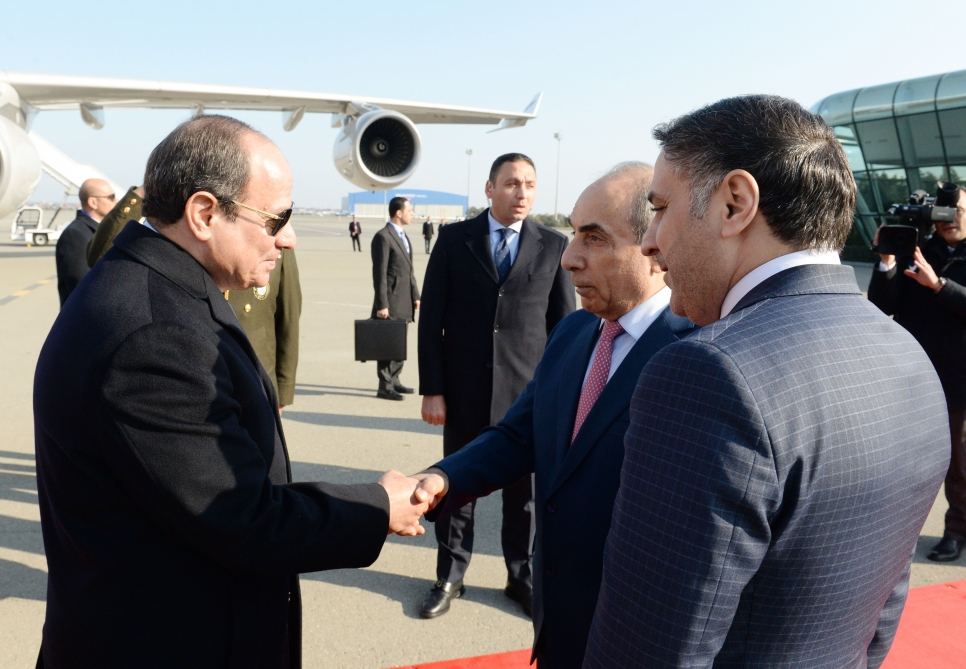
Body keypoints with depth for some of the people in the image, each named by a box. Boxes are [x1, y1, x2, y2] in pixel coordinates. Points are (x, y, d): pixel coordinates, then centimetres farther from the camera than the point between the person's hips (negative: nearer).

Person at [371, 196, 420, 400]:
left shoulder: (404, 236, 16)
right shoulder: (383, 237, -13)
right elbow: (379, 274, -16)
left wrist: (415, 295, 15)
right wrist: (382, 305, -18)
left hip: (404, 302, 9)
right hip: (390, 301, -9)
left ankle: (393, 381, 26)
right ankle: (384, 387, 5)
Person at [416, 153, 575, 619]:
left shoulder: (553, 246, 0)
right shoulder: (454, 239, -1)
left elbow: (565, 325, 2)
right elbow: (432, 318, -1)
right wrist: (431, 389, -6)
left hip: (528, 392, 0)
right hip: (464, 390, 0)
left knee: (524, 491, 11)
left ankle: (522, 577, 30)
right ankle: (450, 577, 30)